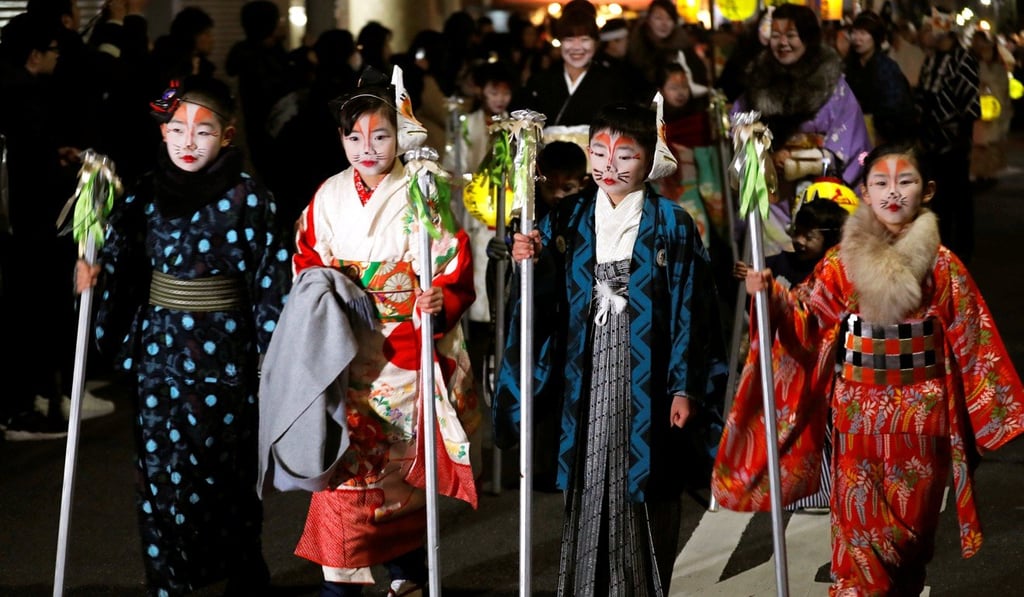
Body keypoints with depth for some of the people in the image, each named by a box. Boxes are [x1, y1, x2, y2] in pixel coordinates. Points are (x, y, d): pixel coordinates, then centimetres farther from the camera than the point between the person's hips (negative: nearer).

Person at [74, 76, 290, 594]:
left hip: (222, 350, -3)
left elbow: (271, 277, -5)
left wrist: (272, 353, -6)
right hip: (158, 348, 3)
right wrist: (92, 269, -11)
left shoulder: (248, 198, -7)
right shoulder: (148, 193, 3)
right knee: (161, 467, 3)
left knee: (223, 468, 6)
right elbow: (118, 251, 11)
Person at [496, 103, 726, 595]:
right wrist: (530, 261, -14)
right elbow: (547, 296, 6)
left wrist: (686, 387, -9)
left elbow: (690, 310, -3)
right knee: (588, 487, 4)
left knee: (645, 494, 3)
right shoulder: (569, 220, 8)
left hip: (646, 382, -2)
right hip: (587, 381, 2)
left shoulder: (671, 224, 0)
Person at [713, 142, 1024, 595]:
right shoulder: (842, 261, -1)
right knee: (859, 525, 1)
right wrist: (771, 297, -21)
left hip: (921, 416, 0)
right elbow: (803, 323, -2)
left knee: (912, 526, 11)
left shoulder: (943, 266, -3)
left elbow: (972, 342, 0)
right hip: (858, 415, 0)